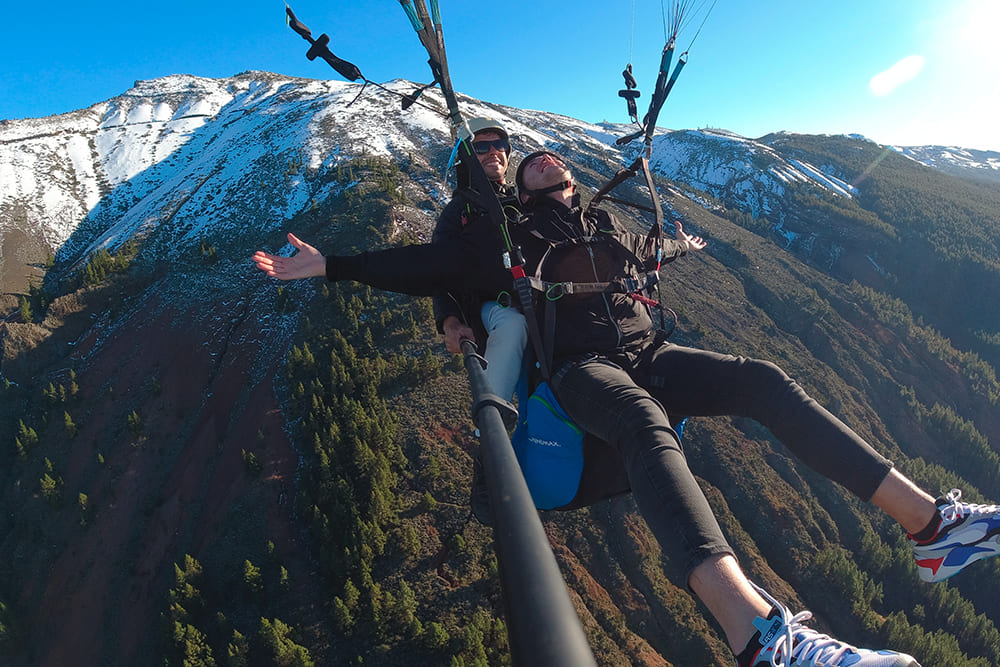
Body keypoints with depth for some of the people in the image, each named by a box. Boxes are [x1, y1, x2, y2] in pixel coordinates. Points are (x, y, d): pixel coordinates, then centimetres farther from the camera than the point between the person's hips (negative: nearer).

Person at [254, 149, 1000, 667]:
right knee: (646, 422, -39)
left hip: (648, 354, 6)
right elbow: (428, 265, 4)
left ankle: (930, 522, -14)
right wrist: (331, 264, 1)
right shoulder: (511, 237, 8)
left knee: (766, 380, -17)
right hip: (583, 368, -5)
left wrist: (677, 247, 60)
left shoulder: (609, 226, 23)